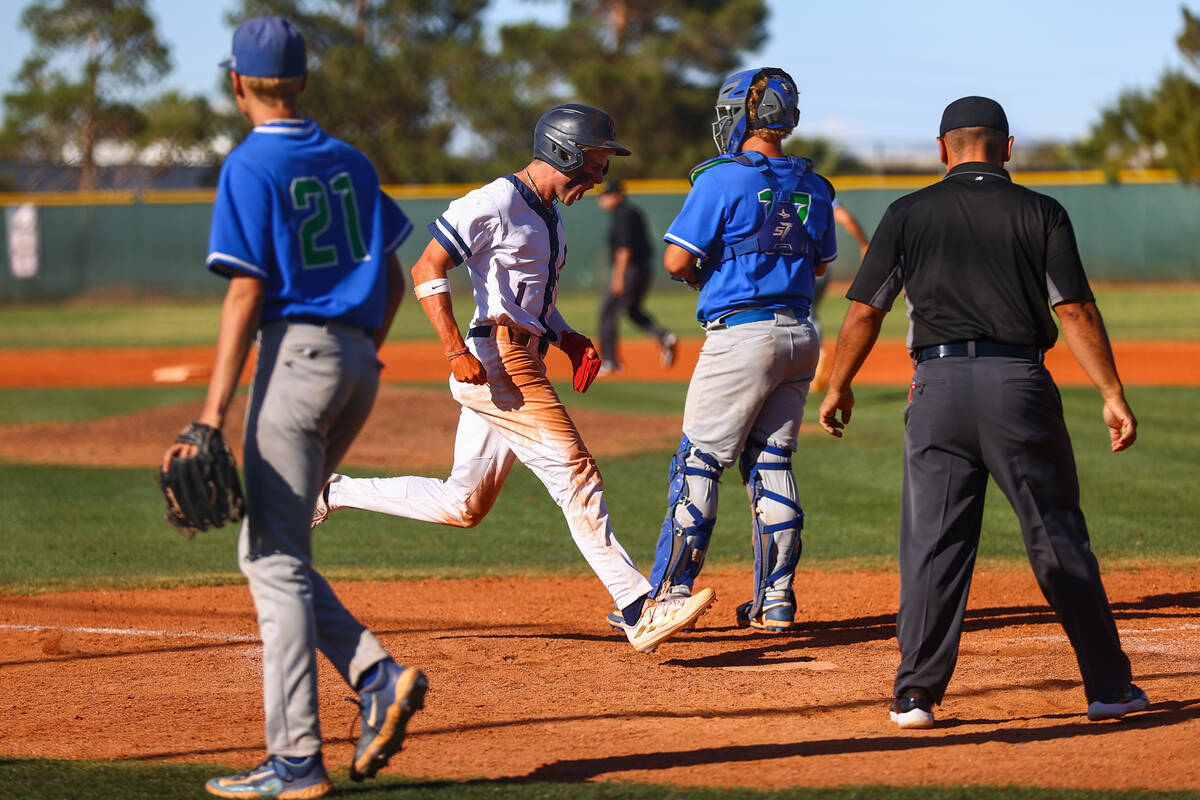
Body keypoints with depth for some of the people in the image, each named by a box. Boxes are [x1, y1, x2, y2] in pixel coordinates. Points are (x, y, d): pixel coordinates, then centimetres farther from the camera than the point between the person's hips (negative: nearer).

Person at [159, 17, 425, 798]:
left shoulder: (252, 165, -7)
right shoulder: (349, 161, 13)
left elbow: (246, 295, -14)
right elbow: (394, 278, 16)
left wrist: (214, 416, -15)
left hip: (296, 354, -7)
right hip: (359, 365, 7)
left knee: (276, 559, -4)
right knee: (269, 549, 16)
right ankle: (378, 675, 0)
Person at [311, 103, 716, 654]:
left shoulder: (547, 215, 20)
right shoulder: (496, 203, -10)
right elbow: (427, 271, -12)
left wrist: (568, 338, 10)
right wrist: (456, 350, -21)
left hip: (525, 358, 10)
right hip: (496, 361, -10)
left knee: (462, 505, 14)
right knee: (577, 479, -15)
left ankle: (333, 493, 25)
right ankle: (639, 612, -19)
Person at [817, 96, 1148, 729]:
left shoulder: (909, 214, 6)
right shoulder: (1040, 214, 5)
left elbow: (865, 311, 5)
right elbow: (1076, 311, -3)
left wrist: (838, 388, 16)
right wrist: (1113, 394, -1)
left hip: (939, 385, 0)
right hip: (1020, 387, 0)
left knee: (932, 542, 4)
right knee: (1058, 539, 6)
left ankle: (917, 694, 0)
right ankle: (1107, 687, 11)